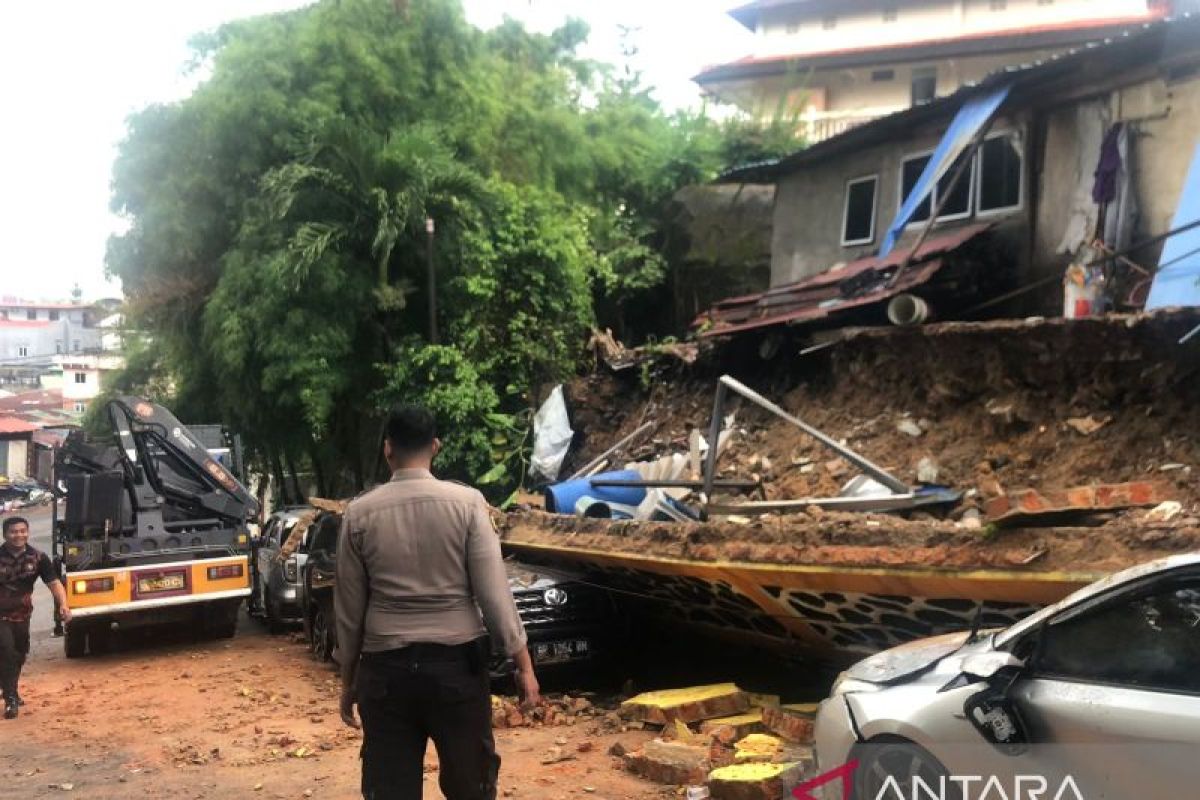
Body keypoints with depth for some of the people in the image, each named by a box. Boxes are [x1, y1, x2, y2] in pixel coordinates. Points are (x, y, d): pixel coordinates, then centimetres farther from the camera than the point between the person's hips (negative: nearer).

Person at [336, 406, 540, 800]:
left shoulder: (359, 513, -1)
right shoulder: (467, 502, -5)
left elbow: (349, 608, 4)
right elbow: (494, 591, -7)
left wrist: (348, 679, 15)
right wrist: (523, 664, 0)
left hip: (386, 668, 1)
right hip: (457, 662, 0)